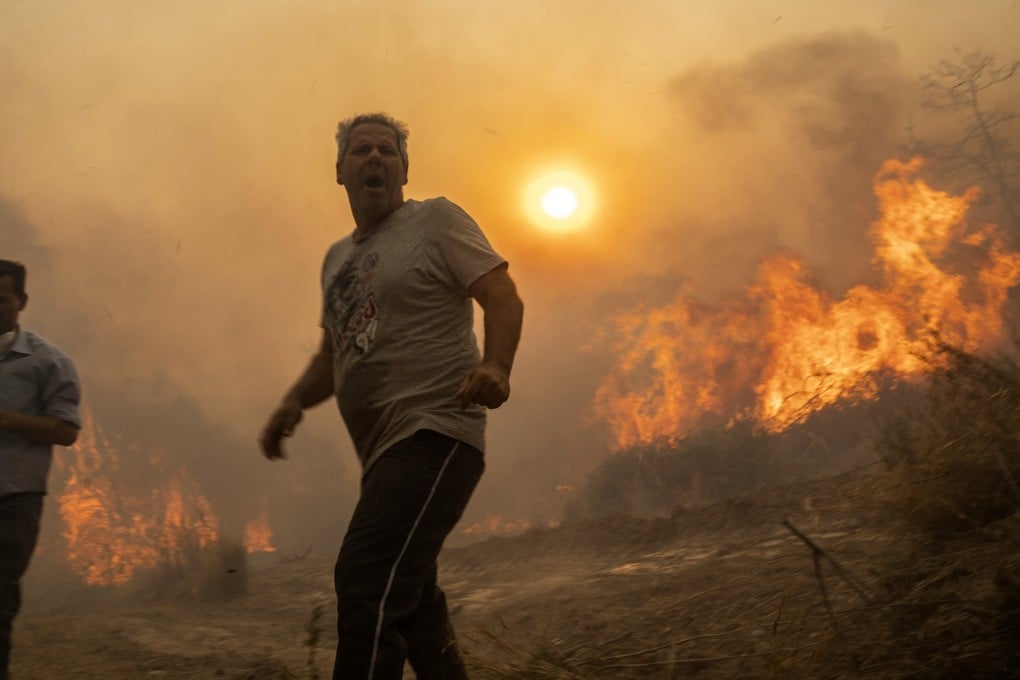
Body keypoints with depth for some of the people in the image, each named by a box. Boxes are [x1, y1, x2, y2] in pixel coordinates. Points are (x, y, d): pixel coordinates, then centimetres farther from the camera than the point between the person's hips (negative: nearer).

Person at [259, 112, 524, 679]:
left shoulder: (436, 221, 1)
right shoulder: (337, 258, 21)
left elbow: (504, 298, -10)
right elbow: (333, 353, 26)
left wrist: (495, 365, -30)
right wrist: (294, 403, 6)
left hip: (435, 435, -9)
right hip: (384, 452, 9)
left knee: (368, 586, -22)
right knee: (409, 605, 18)